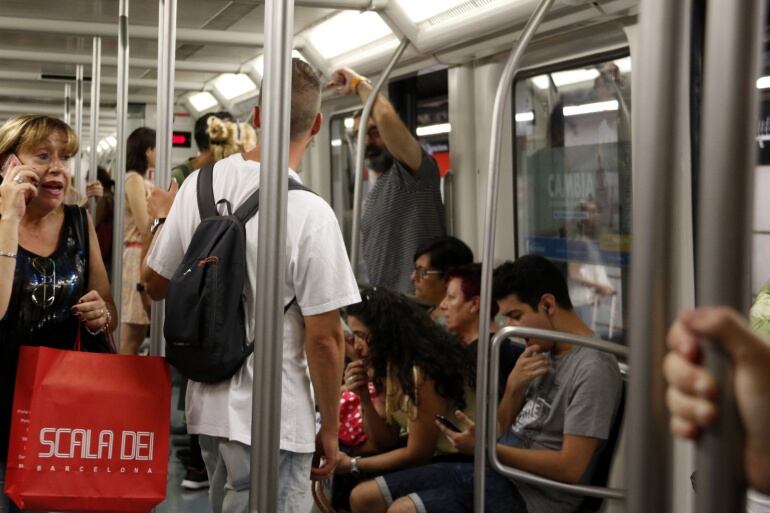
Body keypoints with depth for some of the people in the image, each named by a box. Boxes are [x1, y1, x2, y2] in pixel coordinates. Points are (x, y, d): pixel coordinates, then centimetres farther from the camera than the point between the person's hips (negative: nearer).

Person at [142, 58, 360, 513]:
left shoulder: (199, 185, -2)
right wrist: (330, 428, -5)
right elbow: (324, 338, -17)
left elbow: (155, 283, 10)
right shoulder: (310, 212, -20)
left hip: (208, 404, 7)